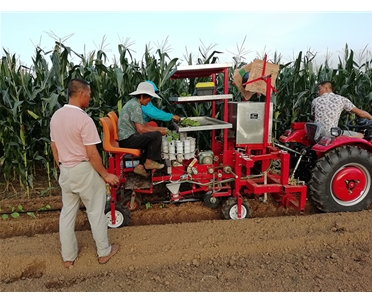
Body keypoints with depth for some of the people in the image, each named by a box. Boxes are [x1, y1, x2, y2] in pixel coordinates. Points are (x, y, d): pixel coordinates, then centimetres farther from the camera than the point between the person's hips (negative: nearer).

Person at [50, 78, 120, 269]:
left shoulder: (56, 116, 3)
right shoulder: (83, 119, -22)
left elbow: (54, 147, 11)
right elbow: (92, 153, -21)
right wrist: (105, 174, -10)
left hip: (65, 170, 7)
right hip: (84, 170, -7)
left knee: (67, 212, 15)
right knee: (96, 212, 9)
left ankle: (68, 257, 27)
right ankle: (104, 252, 24)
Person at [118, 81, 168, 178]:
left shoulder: (134, 103, 16)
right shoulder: (135, 105, -15)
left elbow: (144, 125, 20)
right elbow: (141, 129, -20)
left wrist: (160, 128, 14)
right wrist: (159, 131, -9)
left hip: (127, 138, 10)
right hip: (127, 139, -10)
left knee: (152, 141, 17)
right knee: (156, 136, -16)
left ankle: (140, 166, 12)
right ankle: (149, 162, -2)